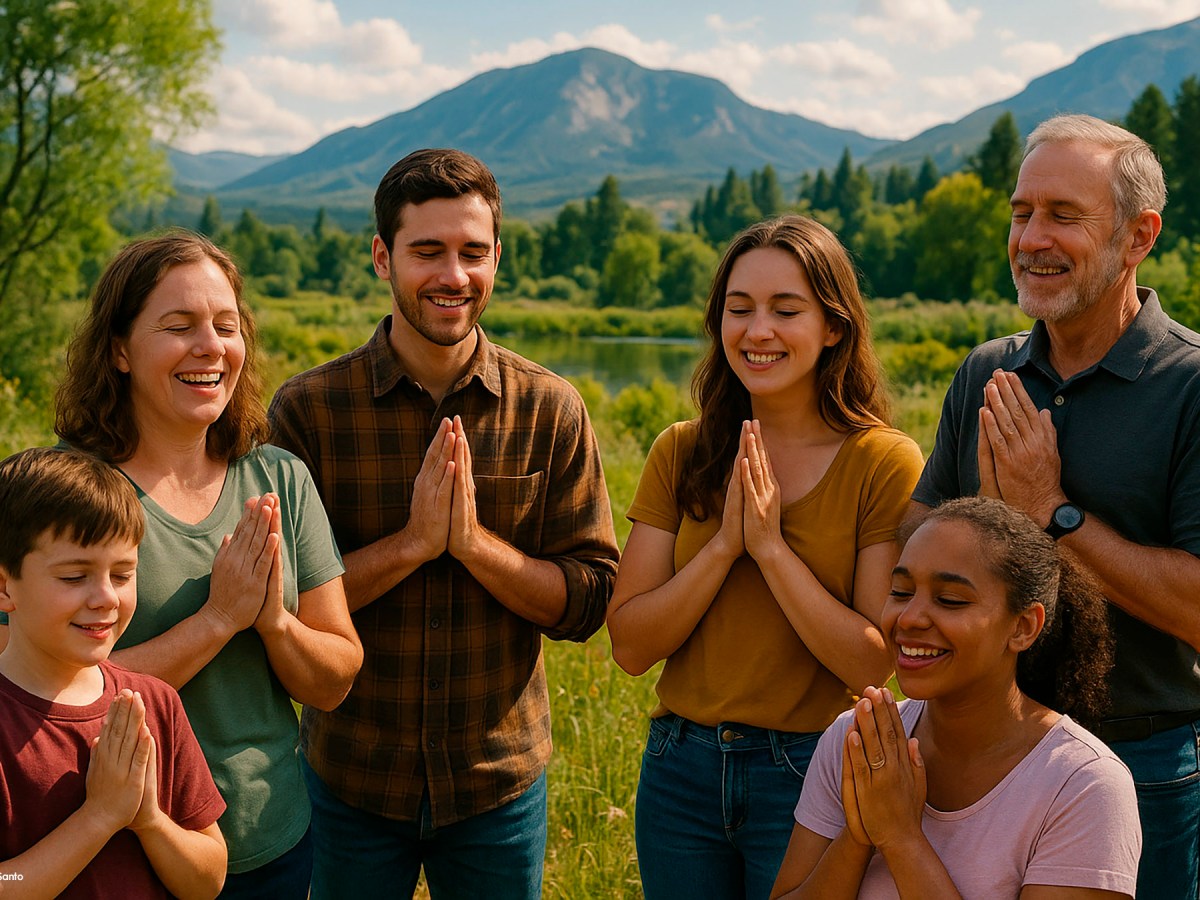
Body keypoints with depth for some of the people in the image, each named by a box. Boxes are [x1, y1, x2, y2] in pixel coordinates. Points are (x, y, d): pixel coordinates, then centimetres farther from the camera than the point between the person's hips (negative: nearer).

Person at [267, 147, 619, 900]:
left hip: (502, 777, 1)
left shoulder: (551, 411, -4)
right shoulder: (308, 409, -7)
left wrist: (473, 541, -20)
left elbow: (589, 599, -6)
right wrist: (413, 541, -22)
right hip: (352, 778, -1)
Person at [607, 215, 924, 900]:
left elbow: (873, 665, -14)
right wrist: (725, 543, -16)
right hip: (681, 770, 3)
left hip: (813, 774, -3)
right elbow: (630, 647, -5)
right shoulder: (681, 454, 1)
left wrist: (771, 546, -19)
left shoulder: (884, 463, -9)